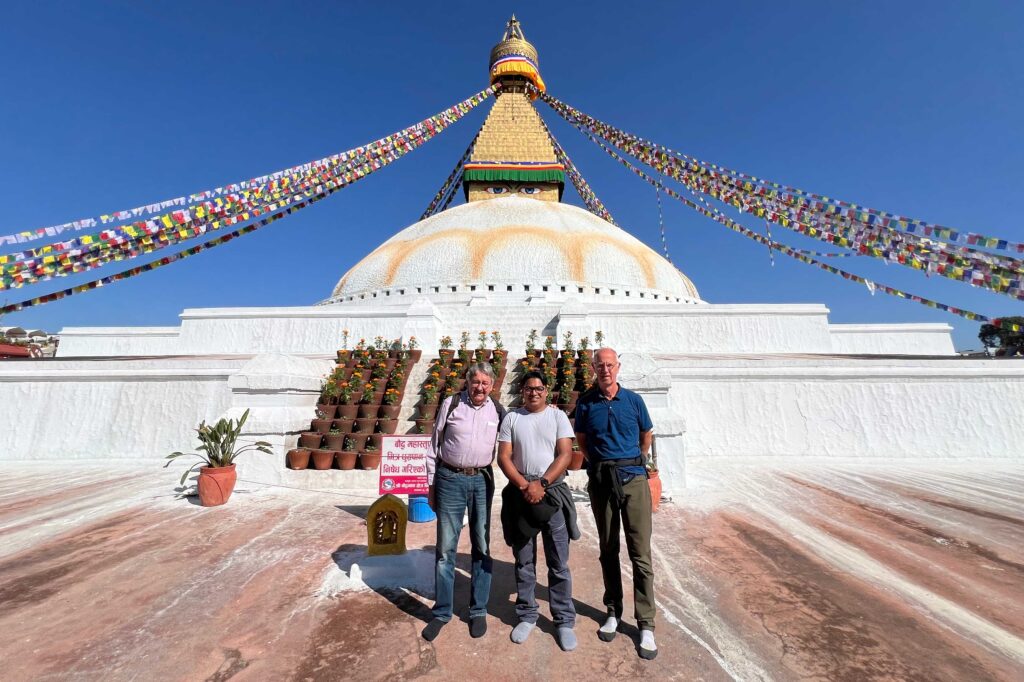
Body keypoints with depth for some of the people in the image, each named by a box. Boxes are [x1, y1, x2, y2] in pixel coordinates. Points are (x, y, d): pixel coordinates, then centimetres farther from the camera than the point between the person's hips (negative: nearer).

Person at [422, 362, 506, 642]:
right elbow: (434, 444, 3)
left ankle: (478, 611, 31)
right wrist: (431, 483, 4)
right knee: (445, 548, 9)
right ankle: (442, 612, 28)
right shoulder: (451, 404, -3)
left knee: (482, 547, 12)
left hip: (482, 481, 2)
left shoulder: (498, 411, 1)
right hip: (450, 479, -1)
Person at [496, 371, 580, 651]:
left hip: (553, 492, -1)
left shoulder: (558, 416, 1)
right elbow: (503, 457, -1)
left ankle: (564, 621, 24)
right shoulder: (511, 418, 4)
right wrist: (524, 485, -12)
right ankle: (526, 616, 31)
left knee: (559, 563, 8)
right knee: (524, 562, 14)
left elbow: (565, 454, -6)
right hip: (520, 494, 1)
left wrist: (541, 484, -15)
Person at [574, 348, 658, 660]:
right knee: (608, 551, 14)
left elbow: (646, 436, 13)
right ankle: (613, 612, 31)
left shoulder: (633, 400, -1)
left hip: (633, 480, -1)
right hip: (601, 482, 1)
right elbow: (581, 440, 12)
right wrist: (600, 464, 10)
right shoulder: (586, 403, -1)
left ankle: (646, 625, 16)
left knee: (640, 553, 1)